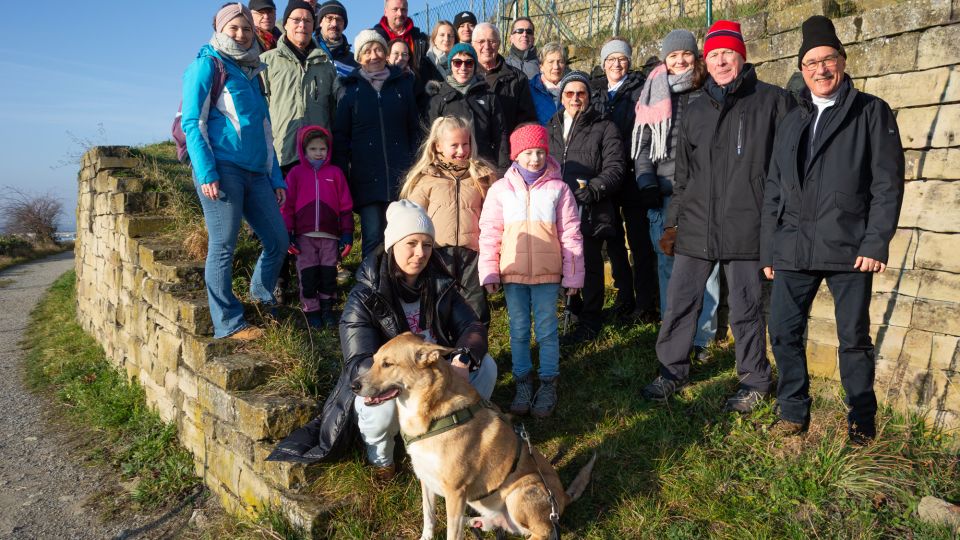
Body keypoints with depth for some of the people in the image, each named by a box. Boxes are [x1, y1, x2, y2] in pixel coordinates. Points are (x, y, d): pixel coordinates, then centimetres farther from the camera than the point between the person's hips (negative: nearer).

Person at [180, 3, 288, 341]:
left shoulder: (253, 73, 23)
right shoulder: (207, 64, 3)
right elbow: (192, 122, -5)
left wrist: (276, 178, 18)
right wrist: (206, 172, -15)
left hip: (256, 172, 7)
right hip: (221, 168, -7)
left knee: (278, 241, 5)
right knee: (223, 246, -5)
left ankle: (262, 299, 25)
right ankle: (228, 324, 2)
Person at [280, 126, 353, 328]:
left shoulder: (335, 173, 7)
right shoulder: (296, 173, 5)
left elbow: (346, 206, 6)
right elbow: (287, 205, 4)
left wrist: (347, 234, 2)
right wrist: (287, 234, -1)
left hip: (330, 235, 1)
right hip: (304, 236, 0)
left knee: (328, 274, 6)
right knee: (307, 274, 3)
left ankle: (327, 309, 19)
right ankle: (311, 310, 15)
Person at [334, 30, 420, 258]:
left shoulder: (402, 84, 12)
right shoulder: (351, 88, 9)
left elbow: (414, 128, 14)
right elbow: (340, 135, 8)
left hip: (401, 174, 1)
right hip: (366, 176, -1)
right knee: (372, 236, -4)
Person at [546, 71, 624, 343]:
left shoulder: (604, 129, 8)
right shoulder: (549, 129, 20)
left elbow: (614, 169, -1)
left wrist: (593, 189, -18)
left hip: (591, 212, -4)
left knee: (589, 265, -1)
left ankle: (589, 321, 13)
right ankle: (575, 310, 27)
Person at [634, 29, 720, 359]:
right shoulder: (653, 94, 11)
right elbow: (641, 145, 9)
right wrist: (647, 185, -3)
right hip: (665, 194, 1)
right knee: (668, 265, 4)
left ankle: (702, 338, 9)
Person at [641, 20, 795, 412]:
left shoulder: (772, 101, 1)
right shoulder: (696, 110, 15)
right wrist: (672, 223, 16)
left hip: (746, 229, -4)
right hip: (695, 228, 4)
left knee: (745, 310, 6)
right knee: (679, 304, 7)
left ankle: (754, 382, 25)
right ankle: (672, 372, 25)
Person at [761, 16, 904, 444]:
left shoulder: (872, 112, 4)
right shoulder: (792, 122, 15)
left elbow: (888, 182, -3)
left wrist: (876, 243, -12)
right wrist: (769, 249, 9)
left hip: (849, 247, -3)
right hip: (793, 248, 4)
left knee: (854, 337, 5)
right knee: (783, 332, 4)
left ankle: (862, 421, 22)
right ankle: (794, 413, 21)